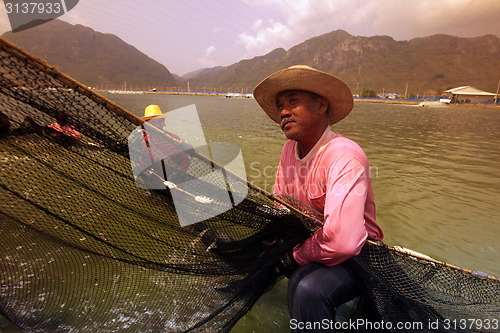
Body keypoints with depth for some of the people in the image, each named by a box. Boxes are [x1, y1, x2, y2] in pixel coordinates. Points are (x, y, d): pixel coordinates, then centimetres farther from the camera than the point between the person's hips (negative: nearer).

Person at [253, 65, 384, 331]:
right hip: (303, 244, 8)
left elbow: (342, 240, -39)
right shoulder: (289, 149, -1)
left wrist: (295, 256, -20)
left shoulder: (344, 156, -29)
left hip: (352, 258, -7)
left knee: (307, 286, -37)